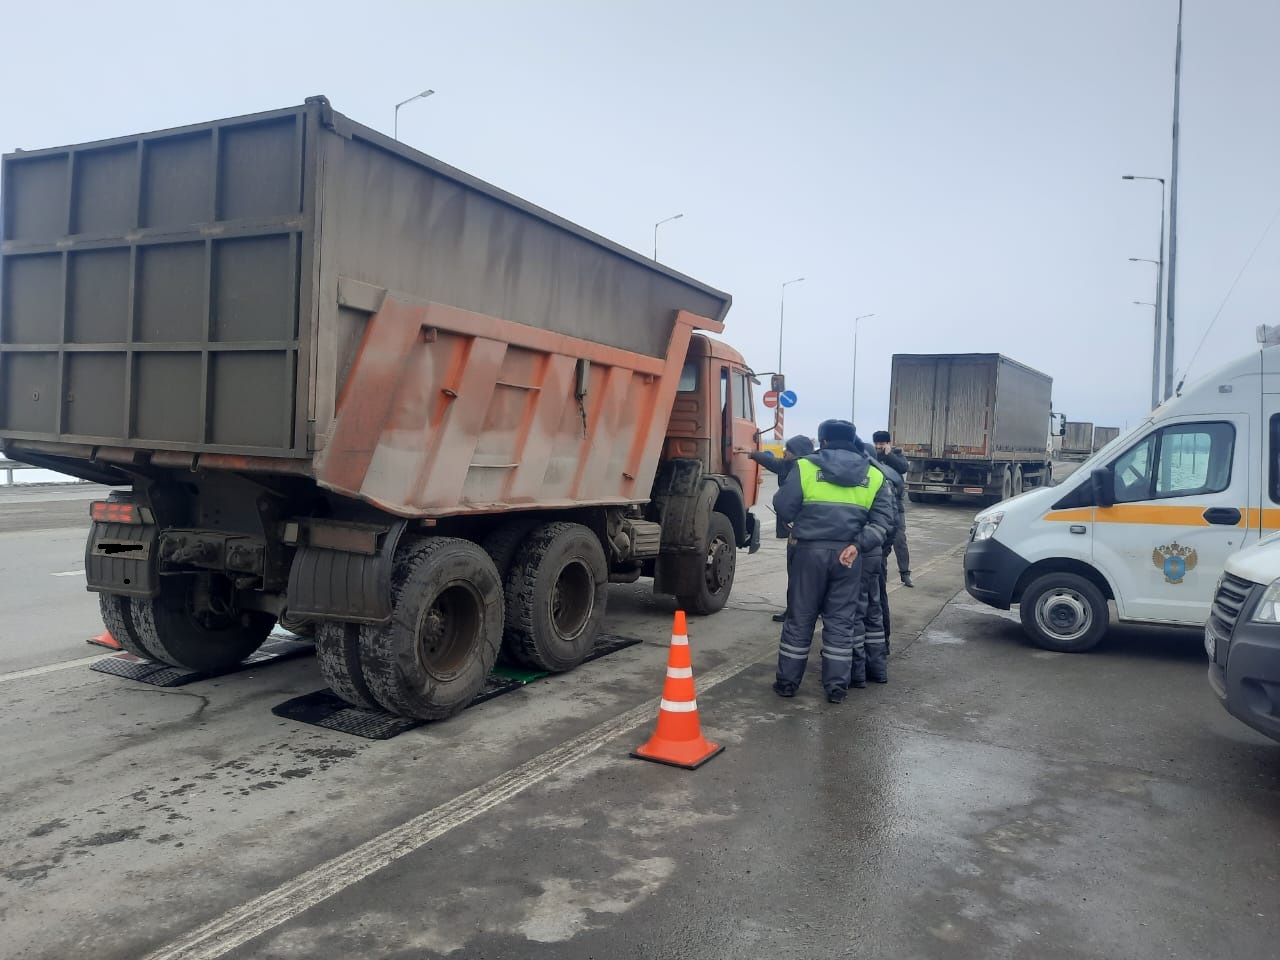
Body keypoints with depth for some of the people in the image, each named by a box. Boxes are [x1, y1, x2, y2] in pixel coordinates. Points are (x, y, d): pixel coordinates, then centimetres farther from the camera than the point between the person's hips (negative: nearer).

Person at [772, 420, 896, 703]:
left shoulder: (805, 467, 0)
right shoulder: (874, 475, 9)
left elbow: (783, 507, -2)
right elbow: (881, 520, 0)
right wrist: (858, 544, -5)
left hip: (811, 550, -2)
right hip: (847, 554, 2)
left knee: (800, 618, 8)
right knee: (841, 620, 9)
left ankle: (787, 682, 15)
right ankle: (837, 686, 11)